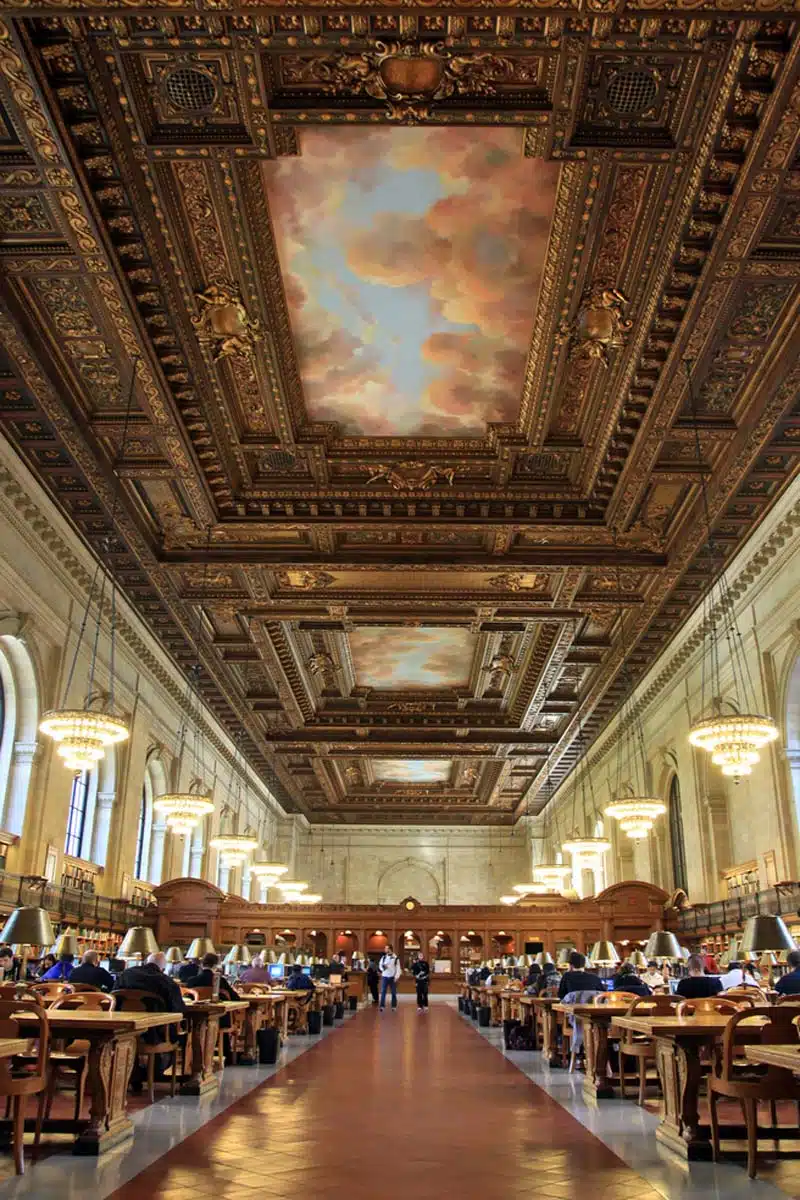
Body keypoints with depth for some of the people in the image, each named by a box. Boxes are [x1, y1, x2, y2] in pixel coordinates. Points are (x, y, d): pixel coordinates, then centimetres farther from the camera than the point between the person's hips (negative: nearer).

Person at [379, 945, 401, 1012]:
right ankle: (382, 1006, -2)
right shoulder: (384, 957, 6)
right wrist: (383, 967, -12)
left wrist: (396, 977, -11)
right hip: (384, 977, 1)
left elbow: (398, 968, -3)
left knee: (394, 992, 5)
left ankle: (394, 1006, 13)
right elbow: (380, 965, 10)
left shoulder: (395, 958, -1)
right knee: (383, 992, -5)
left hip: (392, 977, -1)